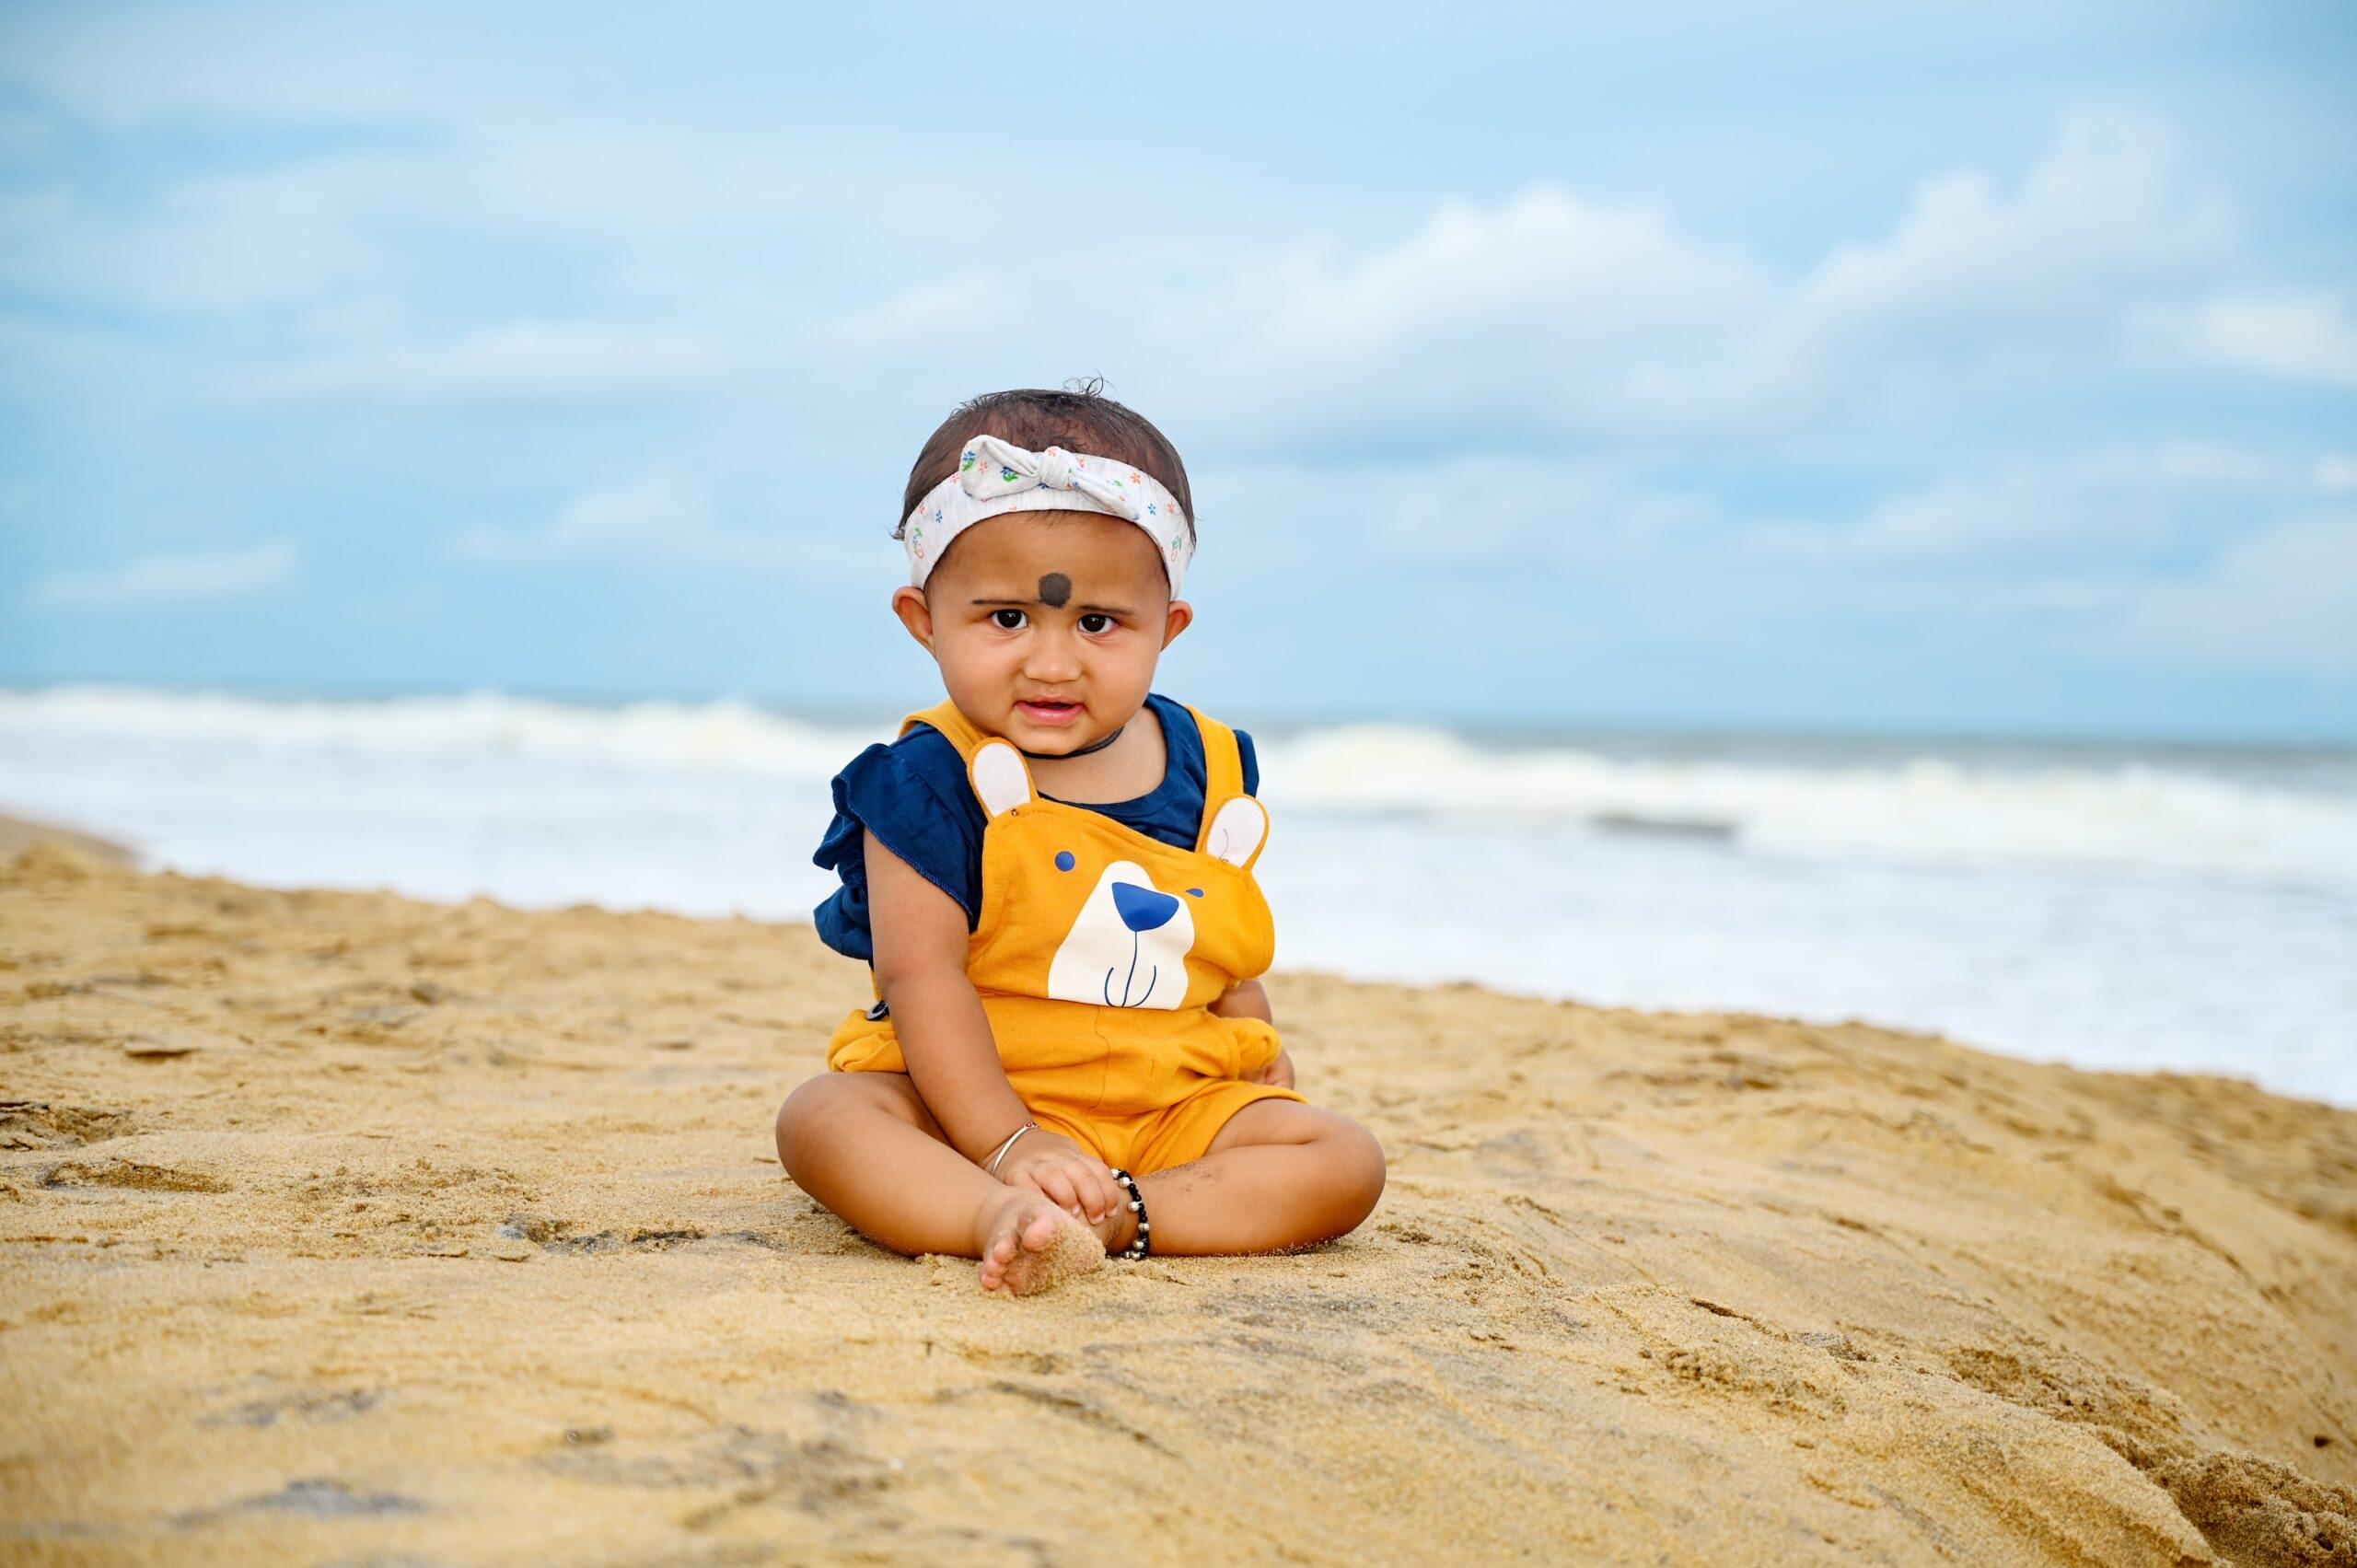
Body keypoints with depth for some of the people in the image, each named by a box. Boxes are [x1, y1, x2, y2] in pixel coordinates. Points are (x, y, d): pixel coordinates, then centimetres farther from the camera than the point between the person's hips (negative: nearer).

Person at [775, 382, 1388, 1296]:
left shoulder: (1210, 775, 4)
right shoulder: (931, 782, -11)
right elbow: (921, 978, -18)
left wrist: (1278, 1091, 16)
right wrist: (1007, 1144, -26)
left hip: (1172, 1110, 4)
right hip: (969, 1099, -4)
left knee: (1346, 1162, -15)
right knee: (822, 1118, -29)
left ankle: (1119, 1216, -31)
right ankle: (997, 1215, -52)